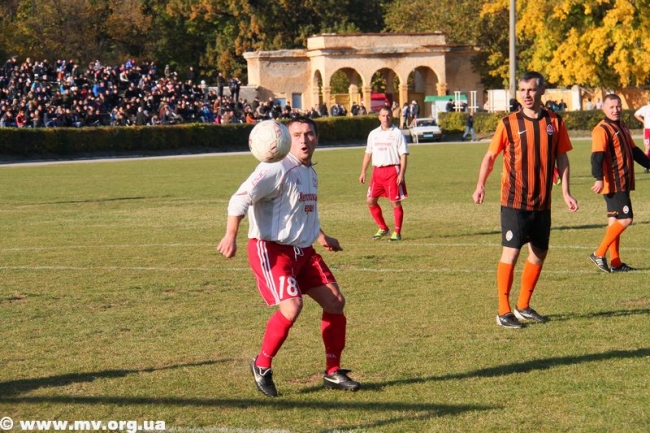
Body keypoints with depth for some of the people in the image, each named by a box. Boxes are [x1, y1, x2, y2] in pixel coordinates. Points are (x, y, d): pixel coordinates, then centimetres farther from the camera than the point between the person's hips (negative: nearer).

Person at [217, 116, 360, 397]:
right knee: (292, 306, -24)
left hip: (303, 250, 9)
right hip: (271, 249, -9)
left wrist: (321, 236, 37)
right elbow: (241, 199, -22)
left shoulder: (310, 173, 14)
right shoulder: (277, 169, -15)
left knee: (335, 302, 5)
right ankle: (262, 366, -2)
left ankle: (333, 373, 16)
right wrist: (230, 236, -30)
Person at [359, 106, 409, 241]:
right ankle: (383, 228, 17)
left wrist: (402, 174, -14)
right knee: (370, 200, 3)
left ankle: (397, 232, 6)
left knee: (395, 202, -2)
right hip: (377, 171, 5)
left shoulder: (397, 133, -2)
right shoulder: (373, 134, 12)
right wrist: (363, 172, 13)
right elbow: (368, 153, 19)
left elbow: (403, 155, -6)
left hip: (392, 170, -5)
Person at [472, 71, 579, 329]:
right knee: (511, 252, -7)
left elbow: (561, 157, 9)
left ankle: (524, 306, 25)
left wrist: (565, 192, 4)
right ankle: (504, 312, 0)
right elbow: (490, 155, 0)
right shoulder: (508, 123, -4)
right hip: (514, 201, -4)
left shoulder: (554, 122, 3)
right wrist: (480, 186, -13)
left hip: (542, 202, 4)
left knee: (539, 252, 11)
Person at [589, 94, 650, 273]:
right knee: (626, 218, -13)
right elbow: (597, 156, -24)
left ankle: (615, 262, 14)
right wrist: (599, 178, -36)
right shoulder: (602, 130, -13)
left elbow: (634, 151, 27)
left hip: (623, 183, 9)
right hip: (612, 183, -9)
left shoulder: (623, 127, 17)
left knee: (615, 221, 10)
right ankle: (599, 254, -9)